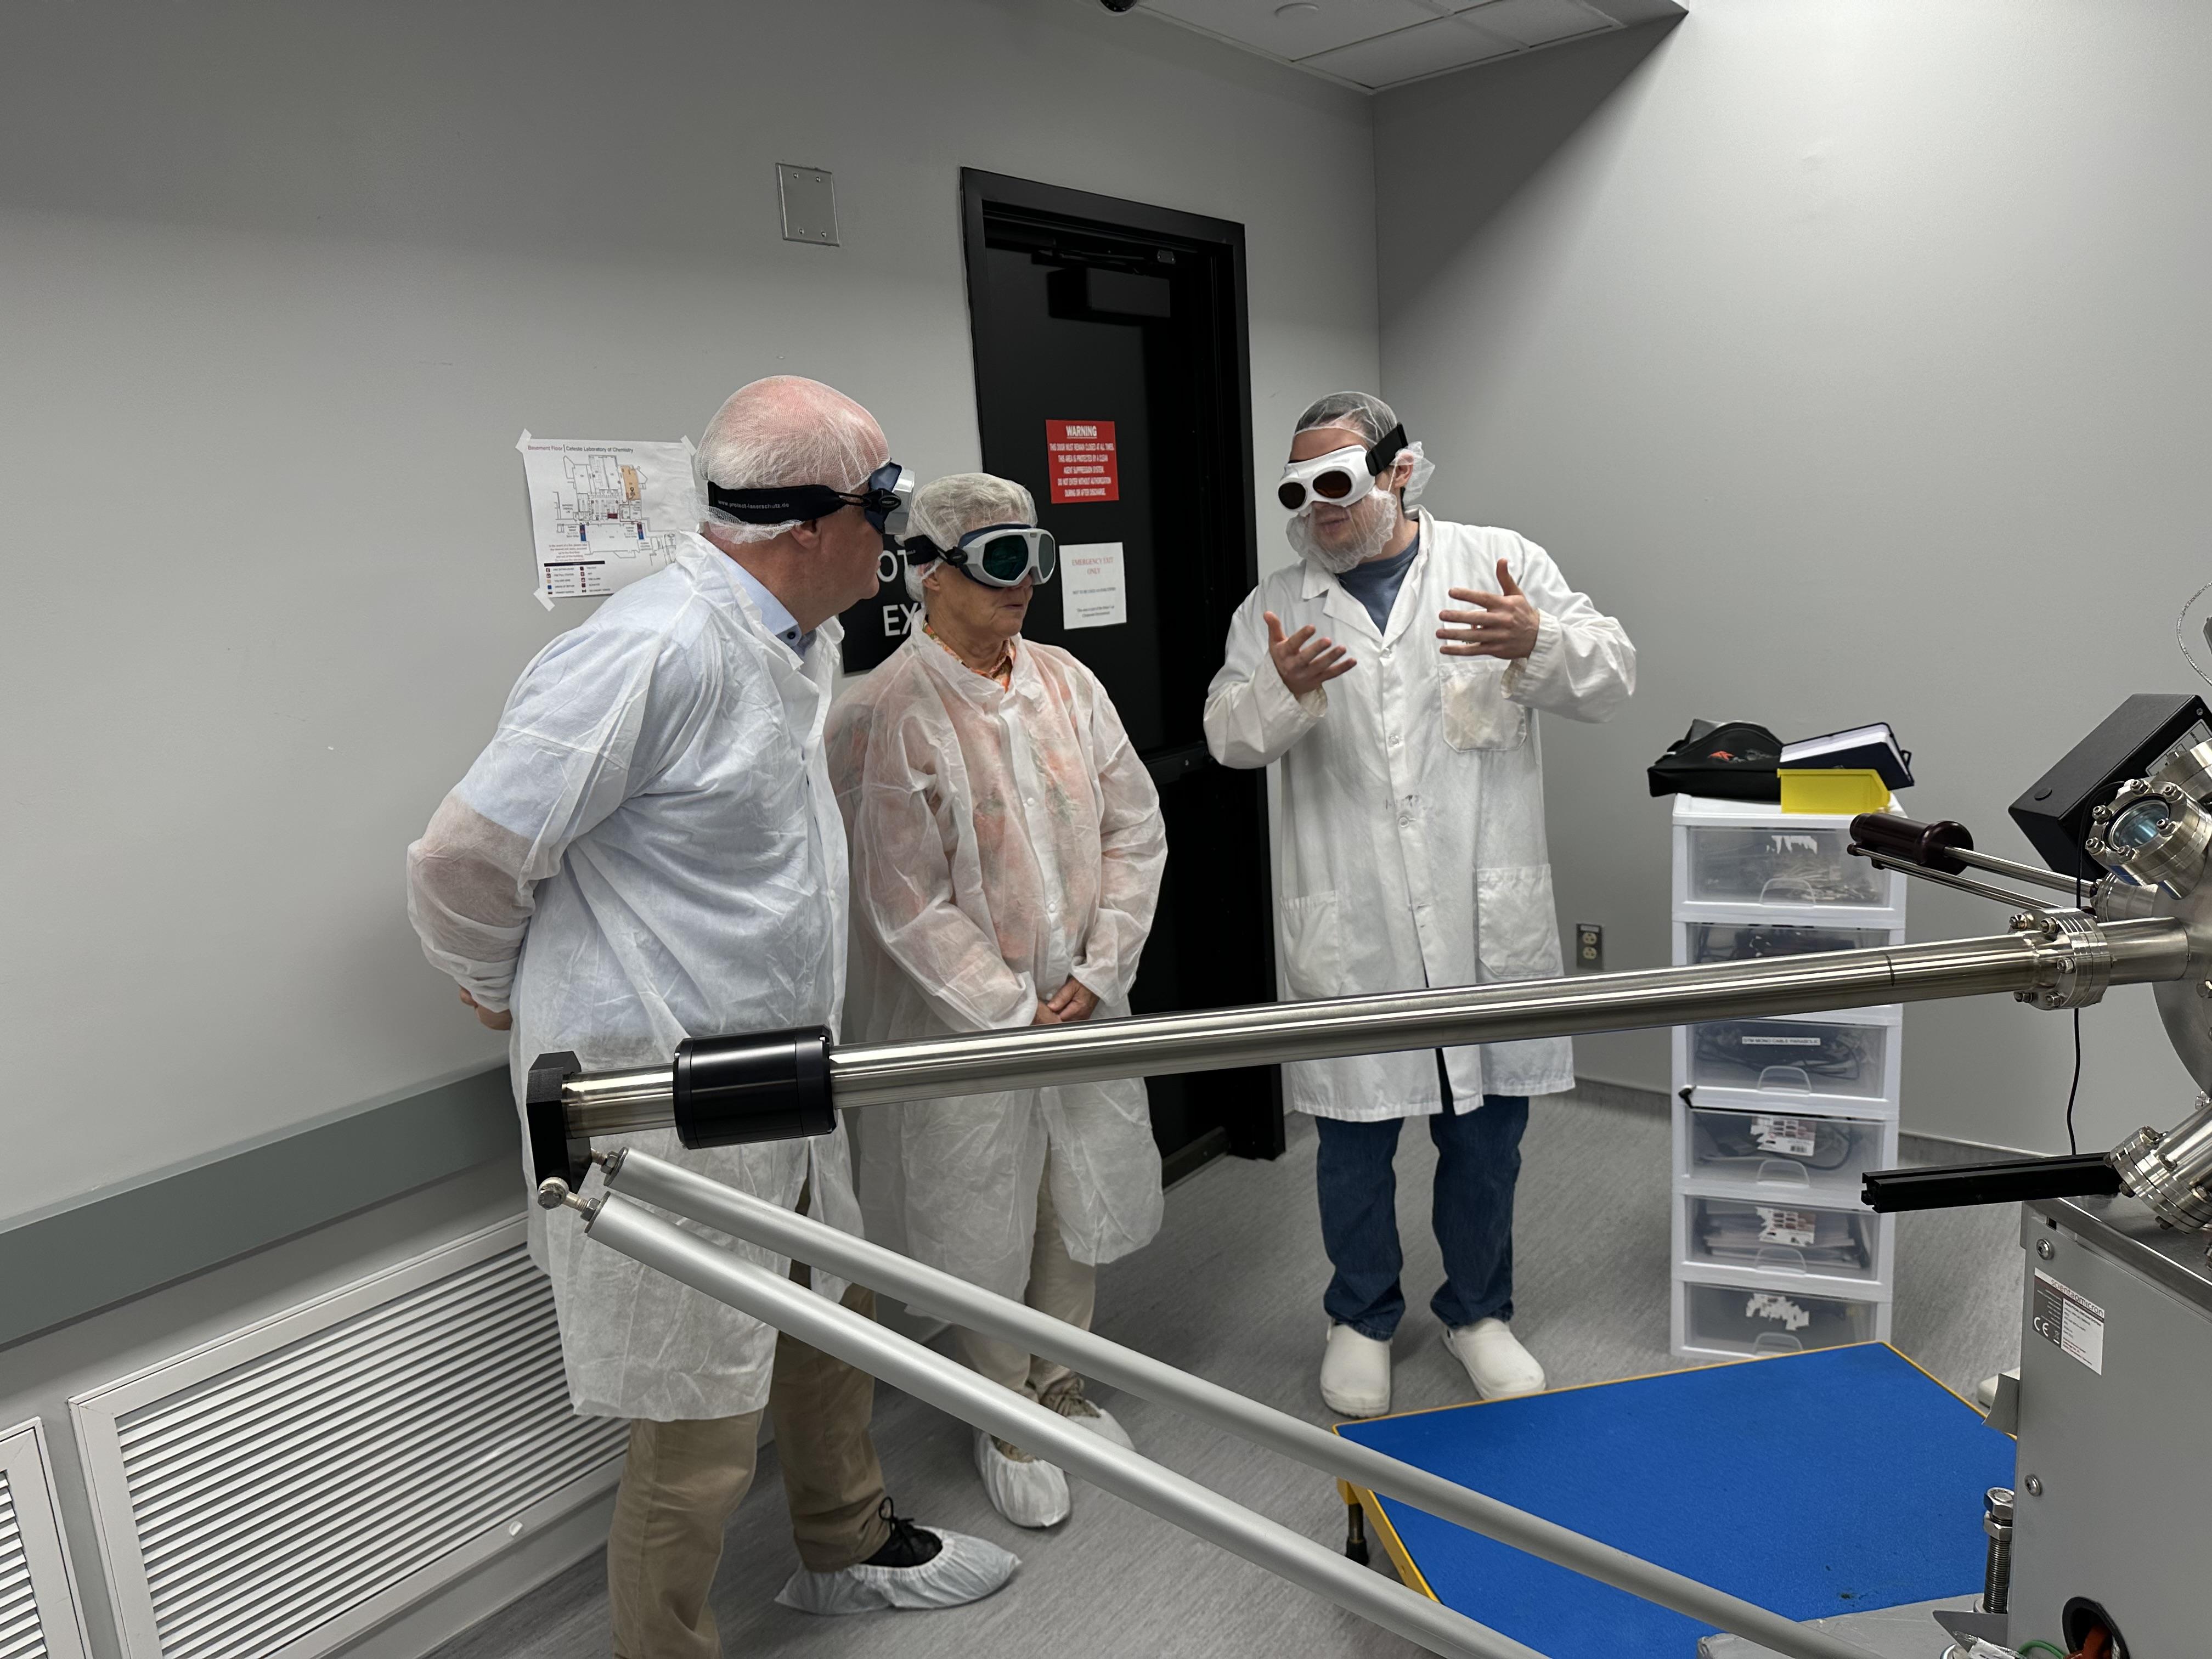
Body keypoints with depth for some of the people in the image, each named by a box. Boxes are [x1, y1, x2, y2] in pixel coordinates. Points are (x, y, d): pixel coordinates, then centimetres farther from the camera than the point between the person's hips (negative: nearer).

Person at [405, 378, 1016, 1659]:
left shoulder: (801, 642, 4)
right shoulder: (656, 653, -26)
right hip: (673, 1123, -9)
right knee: (701, 1436, 6)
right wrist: (510, 995, -1)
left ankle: (850, 1547, 51)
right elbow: (463, 861, -19)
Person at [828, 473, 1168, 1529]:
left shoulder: (1068, 684, 2)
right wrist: (1016, 1014, -14)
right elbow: (906, 906, -17)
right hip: (967, 1026, -5)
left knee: (1080, 1215, 20)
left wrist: (1099, 972, -5)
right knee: (984, 1241, 11)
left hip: (1084, 1009, 6)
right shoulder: (885, 715, -16)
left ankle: (1063, 1389, 44)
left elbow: (1135, 829, 4)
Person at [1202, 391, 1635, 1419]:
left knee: (1487, 1135, 14)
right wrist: (1282, 690, -23)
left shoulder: (1503, 564, 3)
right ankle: (1362, 1317, 35)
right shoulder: (1278, 605, 7)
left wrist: (1537, 643, -25)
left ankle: (1478, 1308, 38)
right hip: (1347, 929, 1)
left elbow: (1608, 676, -3)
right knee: (1354, 1141, 12)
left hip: (1487, 918, 0)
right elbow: (1229, 734, -1)